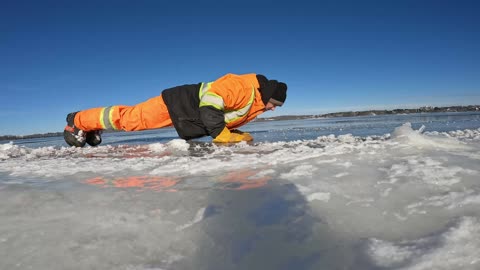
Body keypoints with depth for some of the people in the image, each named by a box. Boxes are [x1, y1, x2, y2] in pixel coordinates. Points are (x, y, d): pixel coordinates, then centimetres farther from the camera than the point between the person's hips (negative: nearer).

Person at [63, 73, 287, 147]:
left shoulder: (256, 103, 7)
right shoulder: (244, 88, -25)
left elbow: (230, 117, 18)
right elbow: (210, 100, -33)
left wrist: (233, 133, 2)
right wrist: (222, 135, -28)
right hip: (179, 104, -8)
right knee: (130, 118, -1)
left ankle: (91, 127, 31)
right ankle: (78, 121, 18)